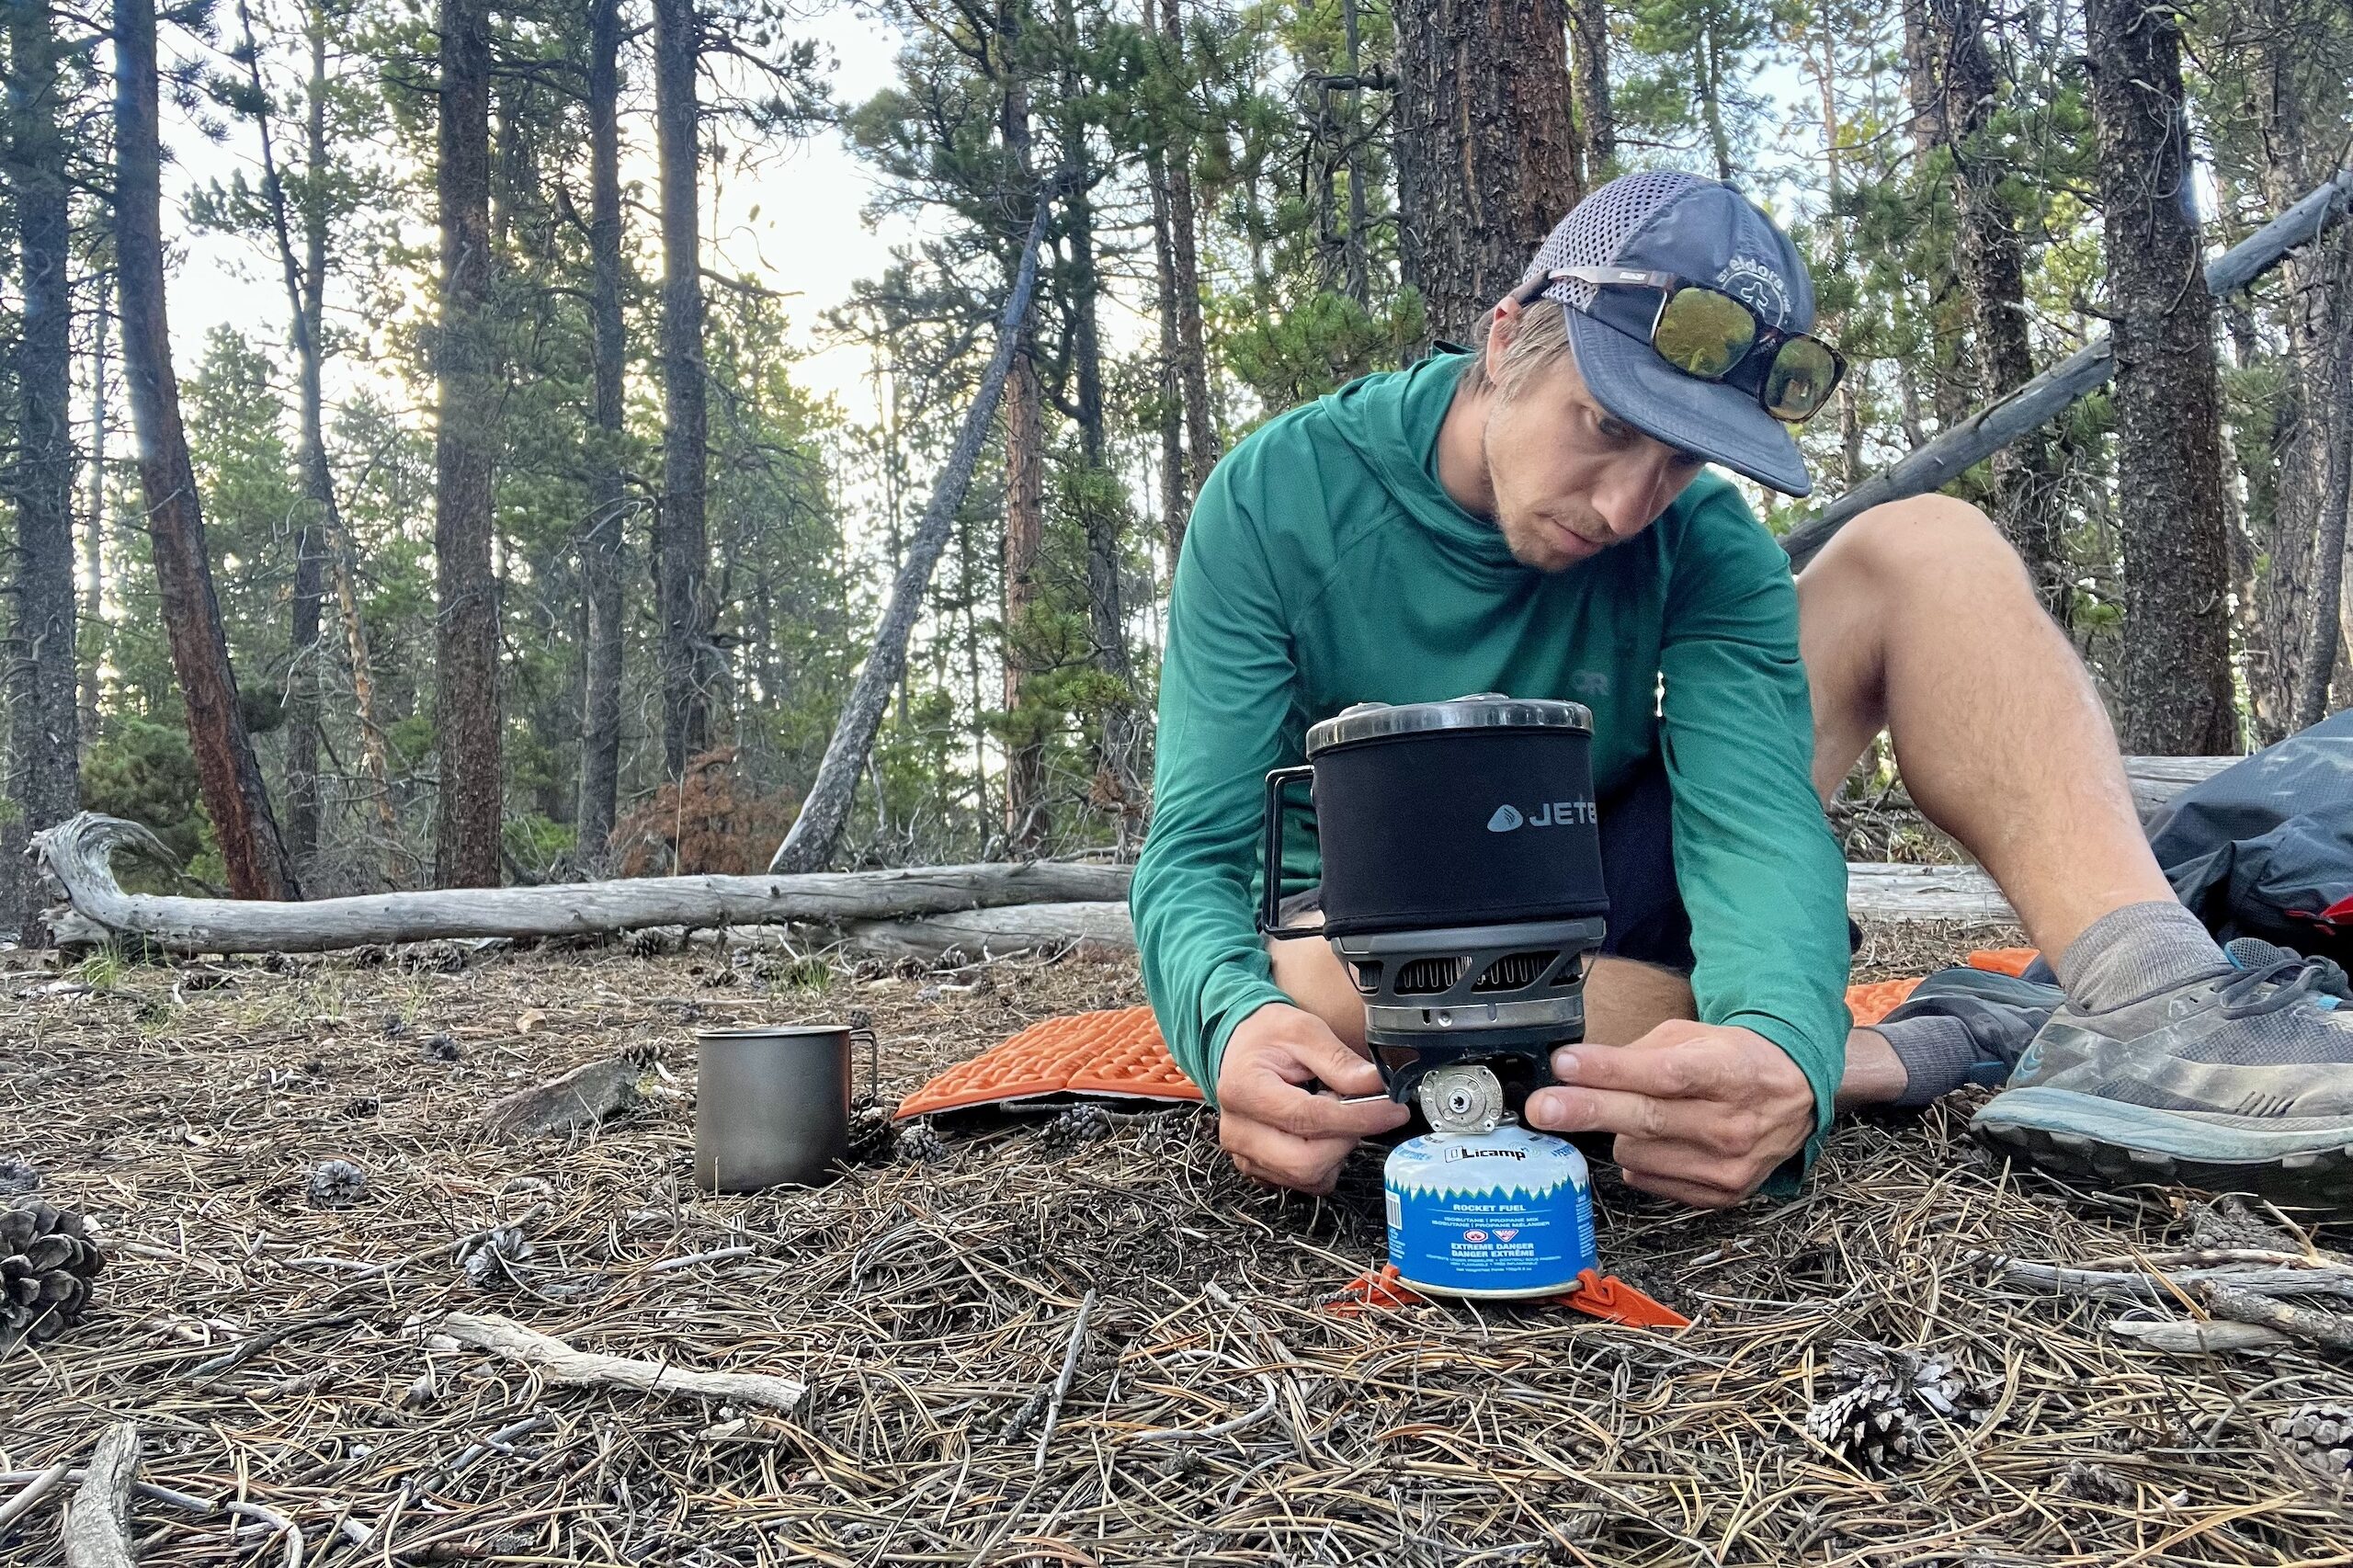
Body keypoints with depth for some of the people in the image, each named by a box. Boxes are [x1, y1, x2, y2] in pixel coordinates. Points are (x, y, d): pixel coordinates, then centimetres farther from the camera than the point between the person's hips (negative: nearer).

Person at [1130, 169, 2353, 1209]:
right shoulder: (1278, 497, -18)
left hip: (1622, 889, 2)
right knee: (1313, 989, -42)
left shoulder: (1703, 544, -11)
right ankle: (1878, 1060, -24)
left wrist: (1777, 1039, -49)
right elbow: (1196, 856, -21)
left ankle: (2149, 998, -31)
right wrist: (1239, 1024, -45)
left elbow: (1750, 815, -26)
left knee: (1921, 546, -11)